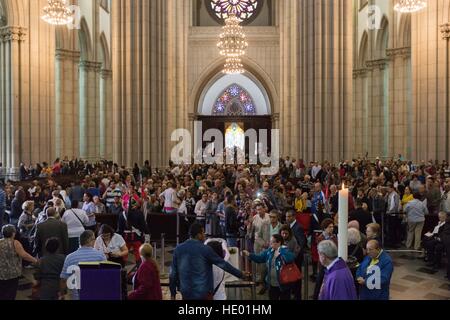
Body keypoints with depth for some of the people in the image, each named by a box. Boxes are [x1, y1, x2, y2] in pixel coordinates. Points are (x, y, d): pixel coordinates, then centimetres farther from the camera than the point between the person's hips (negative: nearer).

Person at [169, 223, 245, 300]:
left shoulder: (178, 249, 3)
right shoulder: (205, 249, -11)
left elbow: (173, 273, 6)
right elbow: (223, 264, -6)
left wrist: (173, 293, 14)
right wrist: (240, 274, 4)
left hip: (186, 293, 4)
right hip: (203, 292, -4)